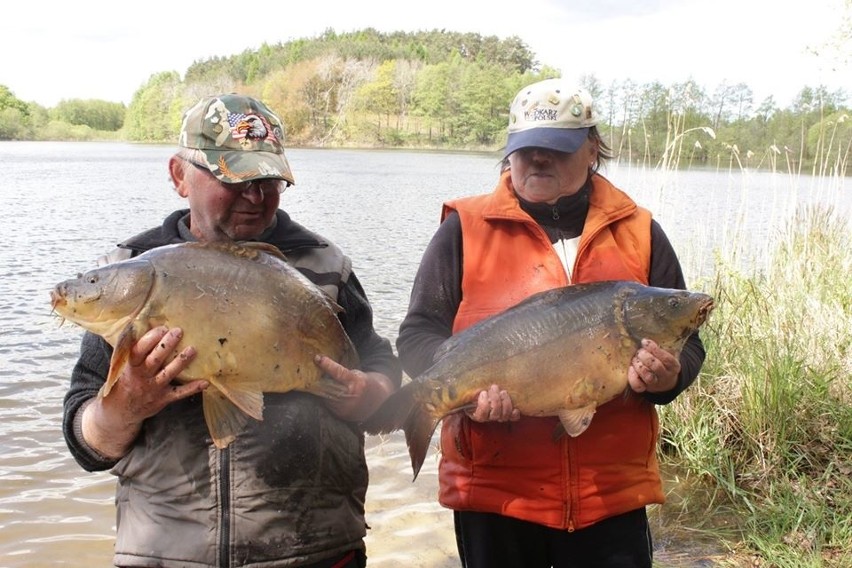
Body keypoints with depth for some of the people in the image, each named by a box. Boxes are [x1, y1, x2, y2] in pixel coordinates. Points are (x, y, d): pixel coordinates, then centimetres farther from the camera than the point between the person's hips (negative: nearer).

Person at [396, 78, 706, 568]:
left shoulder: (639, 233, 7)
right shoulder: (466, 229, 2)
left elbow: (686, 343, 10)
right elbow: (418, 335, 1)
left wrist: (668, 375, -13)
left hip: (612, 491, 1)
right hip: (494, 488, -1)